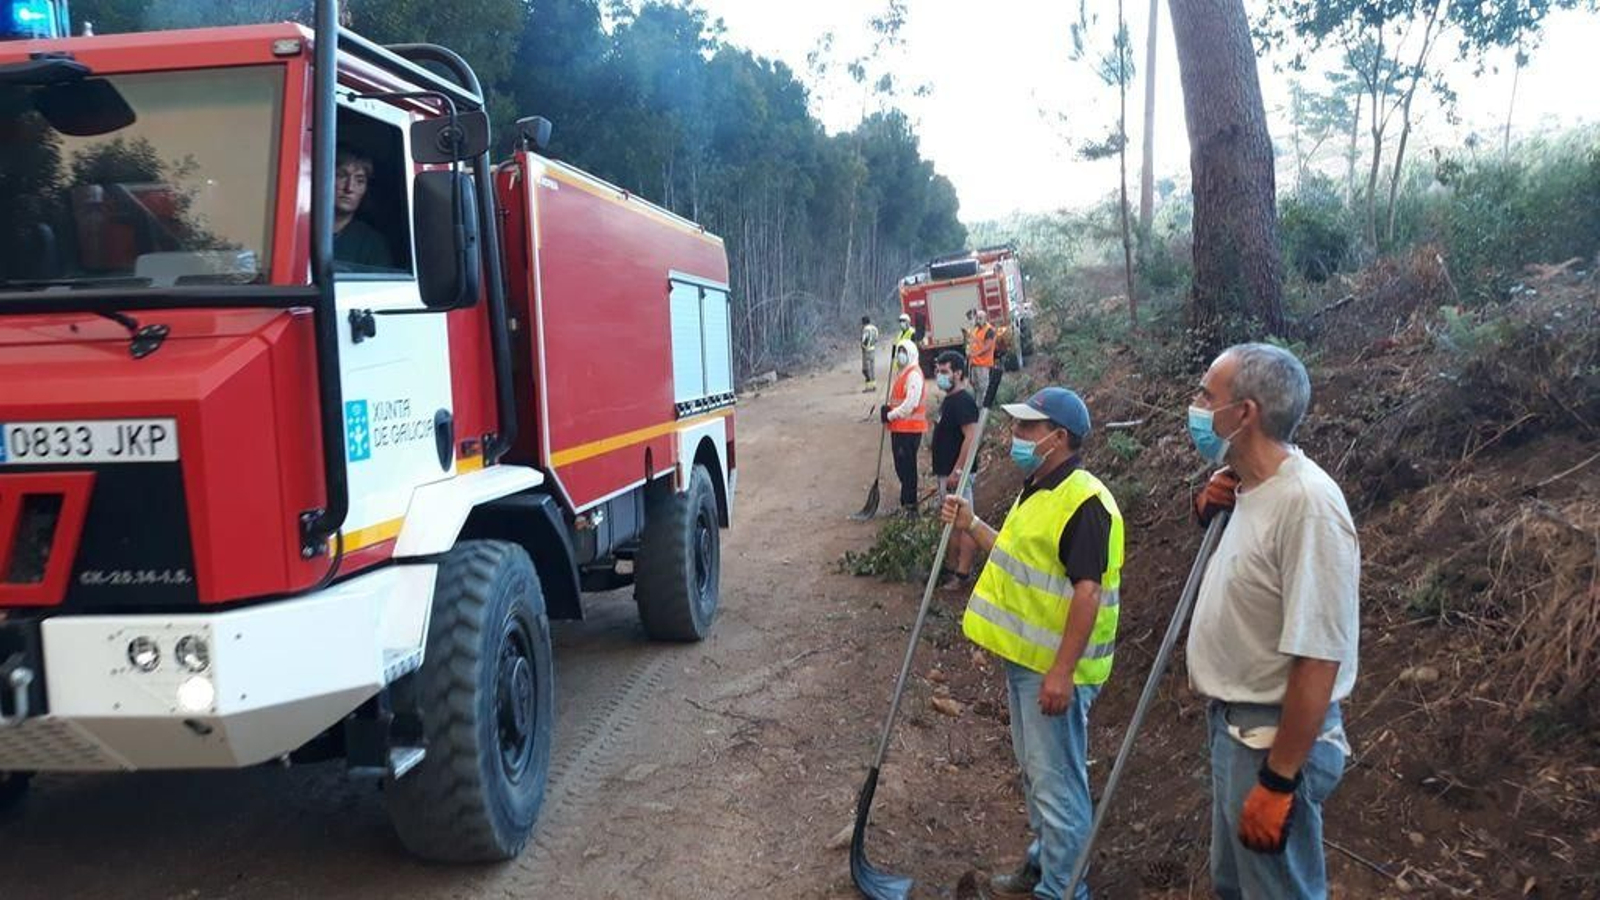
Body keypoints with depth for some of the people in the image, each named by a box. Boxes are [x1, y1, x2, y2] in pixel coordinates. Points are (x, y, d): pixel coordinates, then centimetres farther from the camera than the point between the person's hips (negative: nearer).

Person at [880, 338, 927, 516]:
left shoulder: (914, 374, -14)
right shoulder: (900, 374, 17)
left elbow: (911, 403, -22)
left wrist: (891, 415, -15)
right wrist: (888, 409, 3)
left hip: (910, 428, -10)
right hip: (898, 428, 10)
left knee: (907, 467, -6)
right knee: (901, 467, 15)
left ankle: (909, 505, 0)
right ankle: (906, 502, 24)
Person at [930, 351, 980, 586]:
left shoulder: (963, 401, -17)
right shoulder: (949, 399, 14)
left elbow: (972, 438, -24)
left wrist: (957, 471, -25)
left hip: (956, 473, -11)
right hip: (945, 472, 11)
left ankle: (963, 574, -1)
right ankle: (957, 567, 25)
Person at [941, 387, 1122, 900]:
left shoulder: (1082, 501, -21)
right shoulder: (1036, 491, 11)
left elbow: (1088, 591, -25)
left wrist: (1062, 672, -26)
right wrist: (971, 526, 17)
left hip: (1054, 666, -10)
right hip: (1024, 656, 10)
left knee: (1056, 780, 2)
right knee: (1033, 771, 21)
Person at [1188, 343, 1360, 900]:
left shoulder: (1307, 503, -26)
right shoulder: (1250, 489, 4)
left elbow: (1317, 659, -27)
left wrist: (1278, 781, -24)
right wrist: (1212, 513, 2)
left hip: (1277, 738, -9)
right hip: (1234, 725, 9)